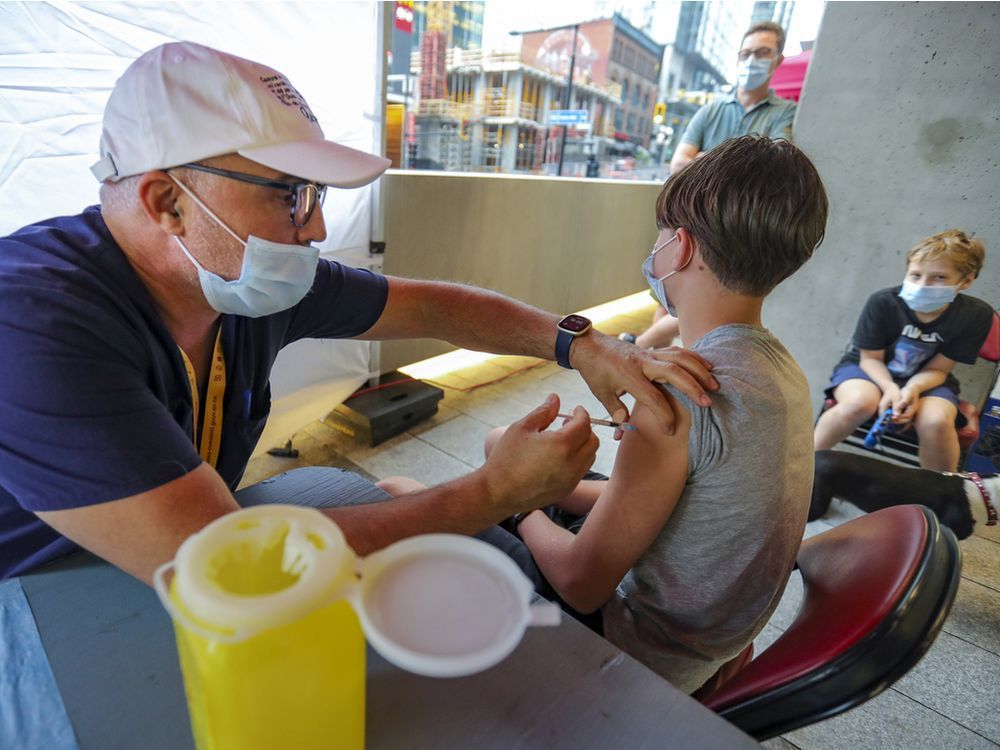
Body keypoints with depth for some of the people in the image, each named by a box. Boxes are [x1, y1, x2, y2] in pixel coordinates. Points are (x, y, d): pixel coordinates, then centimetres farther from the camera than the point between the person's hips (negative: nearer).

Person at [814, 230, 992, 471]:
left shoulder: (976, 315, -15)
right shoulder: (883, 302, -21)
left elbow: (937, 369, -8)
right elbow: (871, 358, -12)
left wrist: (912, 390, -29)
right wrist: (890, 388, -30)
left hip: (924, 380, 2)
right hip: (867, 368, -2)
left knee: (936, 422, -30)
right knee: (860, 402, -37)